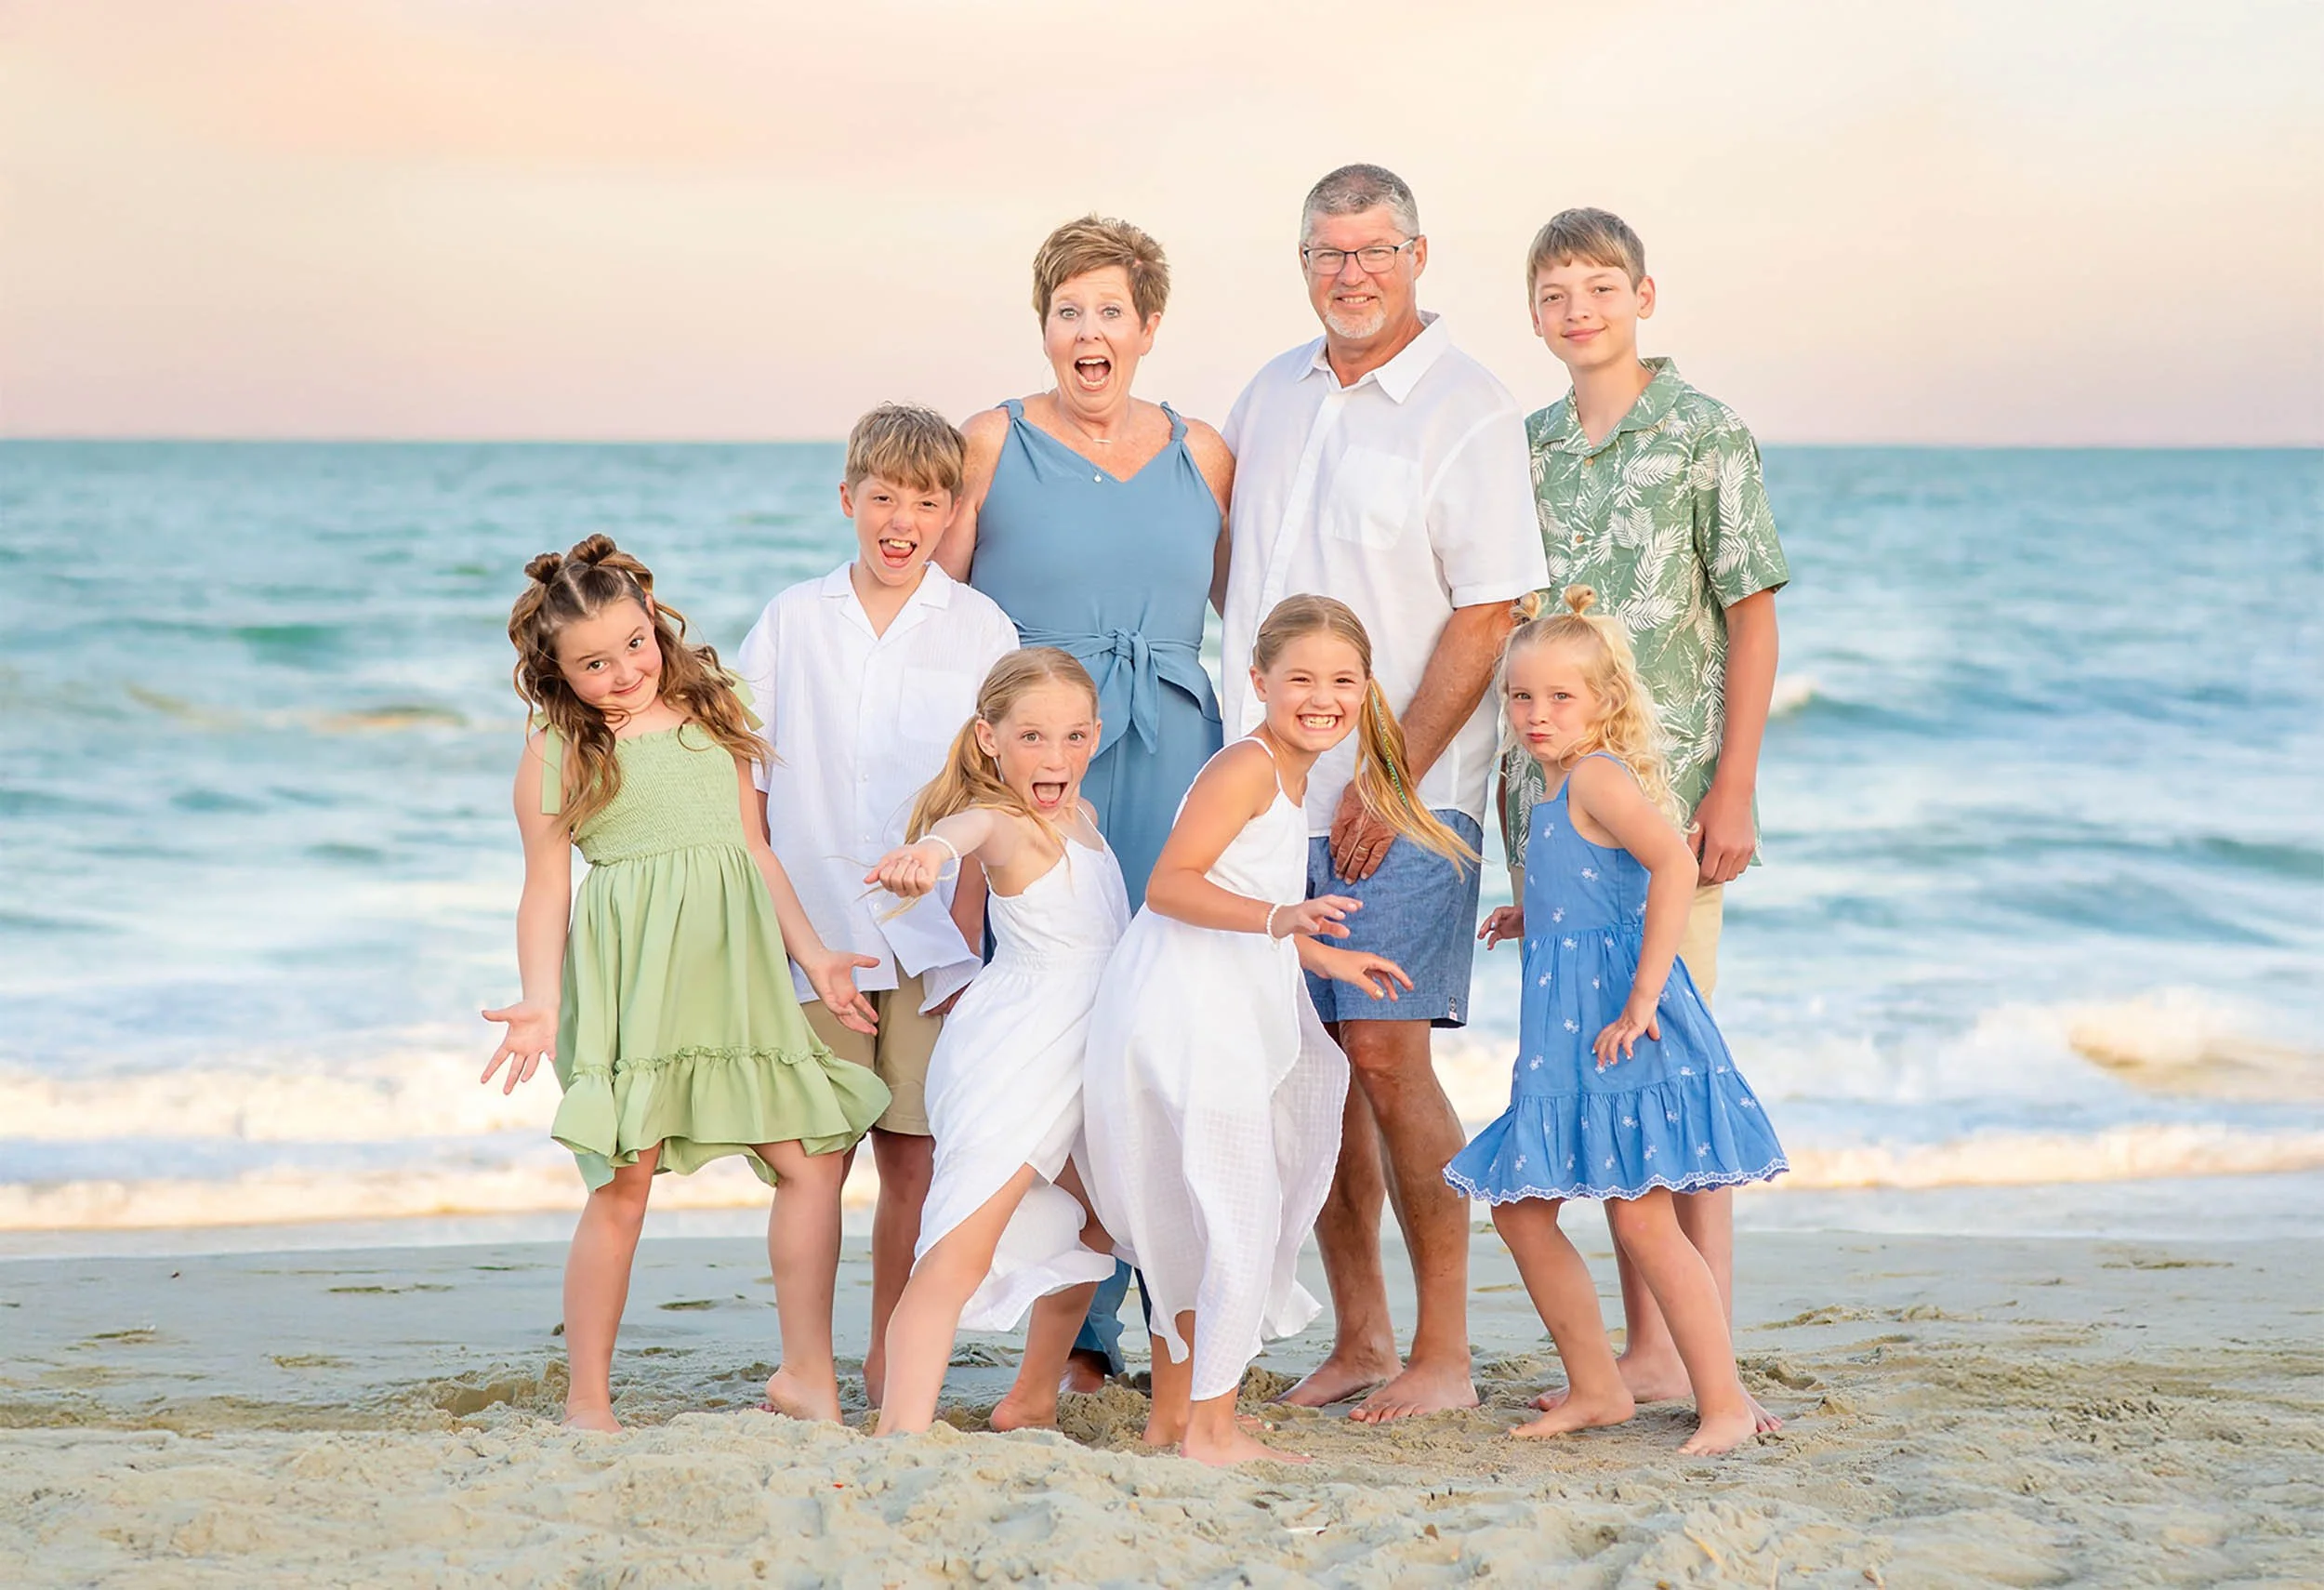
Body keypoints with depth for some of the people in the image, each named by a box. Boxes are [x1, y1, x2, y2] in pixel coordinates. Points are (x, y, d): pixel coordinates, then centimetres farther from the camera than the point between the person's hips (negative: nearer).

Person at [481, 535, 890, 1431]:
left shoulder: (711, 717, 14)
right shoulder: (556, 756, 1)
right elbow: (546, 891, -1)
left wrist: (812, 954, 14)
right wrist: (540, 1002, -13)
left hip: (733, 974, 5)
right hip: (628, 985, -5)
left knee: (816, 1158, 1)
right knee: (624, 1180, -7)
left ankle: (807, 1371, 12)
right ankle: (587, 1399, 4)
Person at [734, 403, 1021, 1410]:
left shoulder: (978, 629, 4)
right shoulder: (792, 621, 7)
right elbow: (744, 780, 10)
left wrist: (965, 923, -7)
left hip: (926, 939, 0)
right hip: (811, 936, 0)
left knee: (911, 1156, 2)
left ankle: (887, 1362, 13)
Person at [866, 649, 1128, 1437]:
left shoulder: (1079, 817, 9)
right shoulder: (1007, 824, -19)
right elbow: (970, 825, -46)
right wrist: (927, 852, -66)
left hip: (1071, 1060, 10)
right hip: (1011, 1054, -10)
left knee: (1098, 1224, 26)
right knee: (963, 1247, -21)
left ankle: (1031, 1401, 40)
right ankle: (901, 1431, -31)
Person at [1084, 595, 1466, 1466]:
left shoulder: (1289, 774, 17)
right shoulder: (1248, 767, -13)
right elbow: (1168, 885, -23)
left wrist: (1324, 956, 31)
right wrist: (1278, 919, -34)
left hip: (1231, 1017, 10)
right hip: (1189, 1015, -10)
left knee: (1192, 1222, 15)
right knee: (1237, 1214, -9)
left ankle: (1171, 1416, 24)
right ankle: (1211, 1428, -4)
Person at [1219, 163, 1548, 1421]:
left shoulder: (1464, 411, -6)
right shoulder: (1271, 396, 13)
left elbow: (1484, 614, -10)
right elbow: (1223, 561, 23)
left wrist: (1390, 780, -15)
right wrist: (1243, 748, 12)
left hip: (1399, 797, -6)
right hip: (1268, 786, 6)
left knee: (1384, 1051, -10)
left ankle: (1442, 1354, -1)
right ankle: (1357, 1339, 16)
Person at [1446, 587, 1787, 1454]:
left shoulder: (1597, 776, -12)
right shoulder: (1559, 795, 18)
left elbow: (1676, 864, -28)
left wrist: (1643, 994, -29)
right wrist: (1534, 919, 22)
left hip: (1616, 1034, -10)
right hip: (1565, 1038, 10)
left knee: (1642, 1219, -10)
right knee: (1518, 1209, 12)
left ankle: (1725, 1401, -3)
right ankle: (1595, 1386, 21)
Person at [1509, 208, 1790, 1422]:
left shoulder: (1705, 435, -3)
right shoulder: (1527, 446, 12)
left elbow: (1752, 620, -4)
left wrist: (1733, 789, -11)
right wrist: (1515, 780, 12)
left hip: (1665, 786, -5)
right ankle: (1645, 1349, 14)